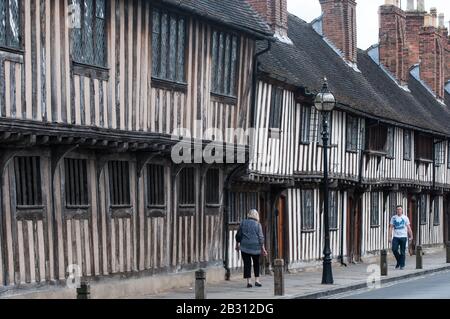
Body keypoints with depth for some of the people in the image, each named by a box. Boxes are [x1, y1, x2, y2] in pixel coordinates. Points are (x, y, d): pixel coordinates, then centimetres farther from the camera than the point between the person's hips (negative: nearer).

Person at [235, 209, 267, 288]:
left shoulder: (243, 223, 2)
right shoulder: (258, 224, -2)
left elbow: (238, 235, 6)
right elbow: (261, 237, -4)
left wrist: (237, 244, 18)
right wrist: (263, 248, 1)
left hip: (245, 246, 0)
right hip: (255, 246, 0)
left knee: (247, 264, 3)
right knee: (256, 263, 15)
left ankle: (249, 281, -2)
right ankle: (257, 280, 11)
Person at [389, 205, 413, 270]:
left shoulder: (405, 218, 3)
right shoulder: (393, 218, 7)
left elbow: (408, 227, 3)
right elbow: (391, 227, 6)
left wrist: (411, 236, -2)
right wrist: (390, 236, -1)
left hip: (403, 237, -1)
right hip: (395, 237, 1)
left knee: (402, 252, -1)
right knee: (394, 249, -10)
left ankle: (402, 265, 7)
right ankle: (398, 261, 13)